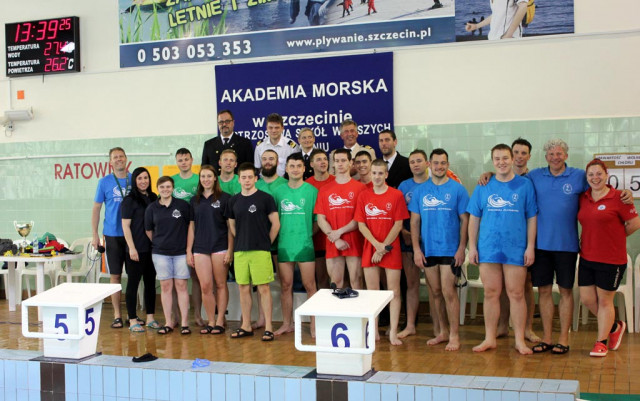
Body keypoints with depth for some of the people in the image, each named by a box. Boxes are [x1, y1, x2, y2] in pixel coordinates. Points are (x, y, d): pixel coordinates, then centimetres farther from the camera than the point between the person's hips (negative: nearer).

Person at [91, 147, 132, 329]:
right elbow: (96, 208, 5)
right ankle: (117, 315, 11)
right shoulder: (104, 182, 2)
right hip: (113, 235, -1)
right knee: (115, 276, 2)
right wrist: (94, 235, -1)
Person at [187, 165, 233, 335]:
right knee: (205, 287, 1)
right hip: (200, 249, 3)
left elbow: (230, 226, -2)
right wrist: (188, 250, 8)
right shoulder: (195, 200, 12)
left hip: (220, 248, -3)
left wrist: (230, 250, -8)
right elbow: (191, 226, 14)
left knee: (220, 285, 3)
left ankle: (220, 322, 11)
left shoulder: (224, 198, 0)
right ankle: (210, 322, 11)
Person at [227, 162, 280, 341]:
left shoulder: (265, 198, -2)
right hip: (240, 251, 4)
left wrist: (266, 243, 1)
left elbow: (275, 224, -1)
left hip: (260, 251, -4)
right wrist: (242, 241, 11)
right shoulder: (234, 200, 10)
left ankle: (268, 327, 1)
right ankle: (246, 326, 18)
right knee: (243, 287, 8)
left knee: (263, 288, -4)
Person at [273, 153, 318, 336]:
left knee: (309, 285, 0)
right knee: (285, 286, 9)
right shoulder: (279, 191, 9)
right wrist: (278, 236, 3)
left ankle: (314, 324, 7)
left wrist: (308, 233, -5)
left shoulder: (312, 191, 1)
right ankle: (287, 323, 20)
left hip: (305, 245, -3)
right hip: (284, 245, 3)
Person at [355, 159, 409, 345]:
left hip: (391, 250, -2)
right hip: (369, 249, 2)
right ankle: (374, 331, 14)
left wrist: (384, 247, -10)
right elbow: (361, 224, 1)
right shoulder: (363, 196, 4)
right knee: (372, 291, 6)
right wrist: (377, 245, -10)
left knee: (394, 291, 0)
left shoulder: (396, 195, -3)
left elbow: (398, 225, -5)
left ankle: (393, 332, 5)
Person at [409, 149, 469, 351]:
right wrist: (416, 249, -1)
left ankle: (454, 335, 4)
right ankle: (443, 332, 24)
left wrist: (461, 248, -8)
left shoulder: (457, 189, -1)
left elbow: (465, 220, -1)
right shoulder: (420, 190, 6)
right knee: (436, 292, 11)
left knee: (448, 292, -6)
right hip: (428, 250, 3)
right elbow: (414, 221, 6)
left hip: (450, 249, -3)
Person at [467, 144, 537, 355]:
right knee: (491, 294, 7)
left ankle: (520, 340, 12)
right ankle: (489, 338, 16)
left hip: (516, 249, -2)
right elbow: (474, 217, 8)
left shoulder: (525, 185, 2)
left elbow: (531, 217, 2)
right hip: (488, 248, 2)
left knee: (516, 294, 2)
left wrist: (530, 246, -4)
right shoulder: (483, 187, 6)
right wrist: (472, 246, 2)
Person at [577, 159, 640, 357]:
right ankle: (615, 327, 34)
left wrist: (615, 236, 2)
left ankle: (601, 342, 19)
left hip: (611, 259, -6)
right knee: (586, 298, 9)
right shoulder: (583, 198, 5)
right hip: (587, 257, 6)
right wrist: (591, 238, 8)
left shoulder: (618, 197, -10)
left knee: (604, 300, 5)